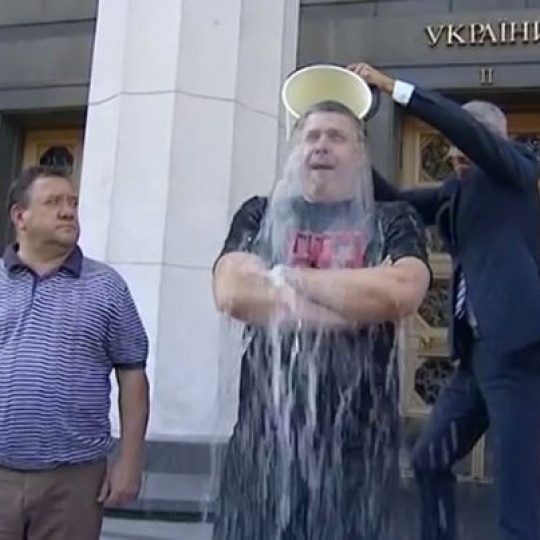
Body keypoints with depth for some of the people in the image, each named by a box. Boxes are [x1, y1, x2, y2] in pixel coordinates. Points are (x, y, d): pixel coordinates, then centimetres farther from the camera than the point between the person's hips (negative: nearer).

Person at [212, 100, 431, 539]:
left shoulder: (394, 222, 7)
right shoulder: (259, 215, 11)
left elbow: (403, 292, -14)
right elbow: (232, 293, -8)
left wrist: (289, 276, -8)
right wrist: (361, 300, -10)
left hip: (356, 437, -1)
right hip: (266, 430, 1)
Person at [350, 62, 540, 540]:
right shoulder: (456, 192, 19)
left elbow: (465, 126, -15)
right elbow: (395, 200, 16)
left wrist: (391, 86, -14)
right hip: (477, 351, 9)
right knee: (430, 461, 17)